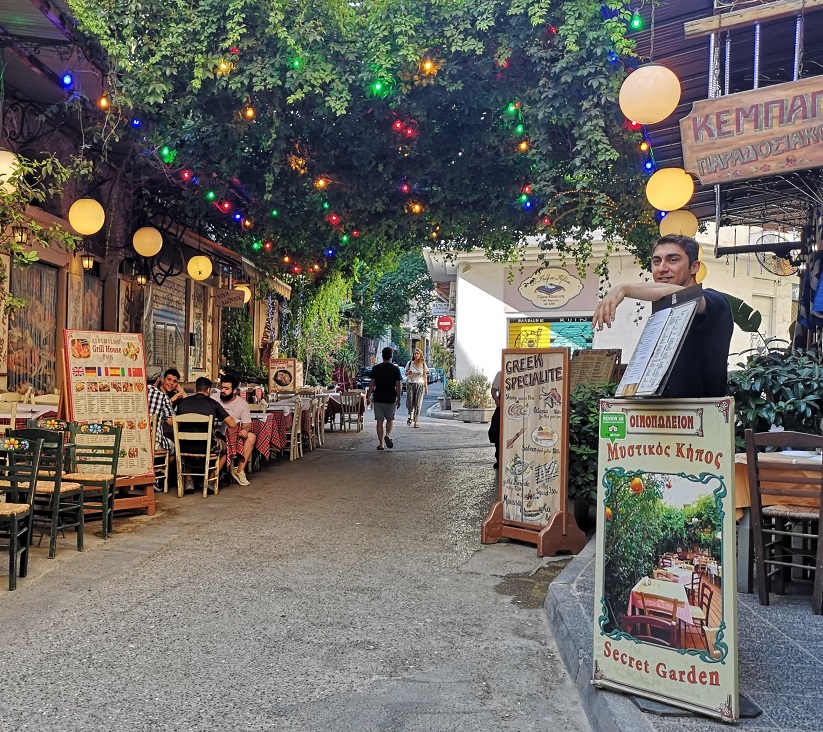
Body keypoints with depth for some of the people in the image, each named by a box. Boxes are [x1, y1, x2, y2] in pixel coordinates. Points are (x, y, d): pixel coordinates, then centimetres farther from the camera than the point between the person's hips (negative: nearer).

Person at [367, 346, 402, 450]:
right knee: (390, 419, 16)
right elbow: (398, 386, -3)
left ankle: (380, 444, 4)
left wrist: (368, 396, 7)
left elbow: (372, 384, -2)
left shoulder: (376, 368, -2)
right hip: (391, 399, 0)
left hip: (378, 399, 0)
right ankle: (388, 435, -9)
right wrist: (398, 399, 5)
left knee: (379, 421, 5)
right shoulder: (396, 369, -3)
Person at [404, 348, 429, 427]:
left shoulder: (423, 364, 5)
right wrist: (408, 373, -12)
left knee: (418, 403, -3)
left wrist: (426, 387, 6)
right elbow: (406, 373, 12)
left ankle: (416, 421, 3)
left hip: (420, 385, 0)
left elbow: (425, 376, 9)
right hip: (410, 384, 0)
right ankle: (411, 415, 19)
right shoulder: (410, 363, 5)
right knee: (409, 402, -8)